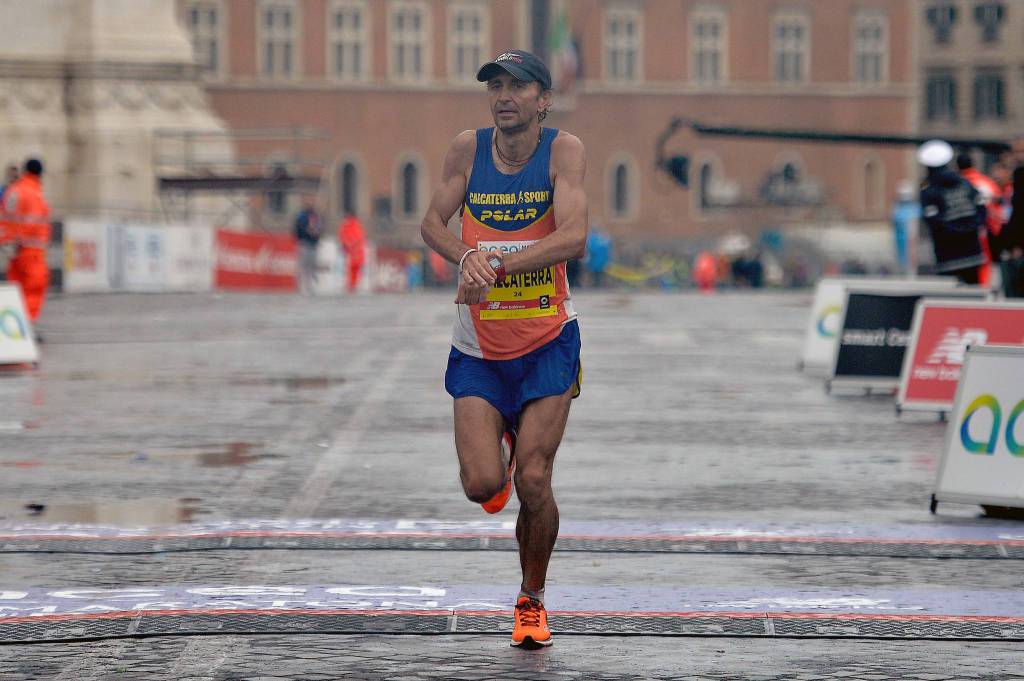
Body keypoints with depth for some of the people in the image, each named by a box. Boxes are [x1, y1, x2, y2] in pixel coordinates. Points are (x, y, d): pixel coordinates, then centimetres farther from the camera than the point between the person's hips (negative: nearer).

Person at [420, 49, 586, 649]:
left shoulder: (564, 150, -11)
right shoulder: (469, 148, -2)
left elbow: (574, 239, -22)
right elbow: (434, 223, 3)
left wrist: (497, 264, -30)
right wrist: (467, 256, -18)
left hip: (548, 341, -2)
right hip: (478, 346, 2)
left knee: (534, 481, -6)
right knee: (482, 484, -8)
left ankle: (532, 600, 17)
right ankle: (504, 446, 31)